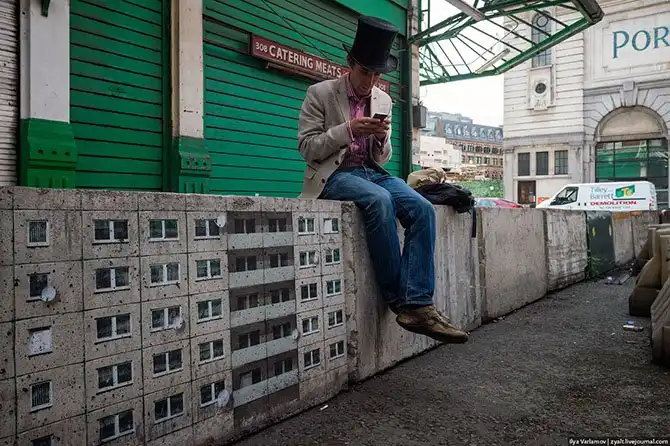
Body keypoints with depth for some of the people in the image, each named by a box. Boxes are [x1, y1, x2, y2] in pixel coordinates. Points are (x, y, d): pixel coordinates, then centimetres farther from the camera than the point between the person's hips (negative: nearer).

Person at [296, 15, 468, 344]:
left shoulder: (383, 100, 14)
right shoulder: (320, 93, 0)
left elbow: (383, 158, 16)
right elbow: (307, 148, -5)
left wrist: (382, 137, -8)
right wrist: (349, 130, -17)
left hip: (372, 172, 5)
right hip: (335, 175, -5)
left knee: (422, 209, -23)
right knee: (380, 201, -36)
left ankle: (419, 305, -27)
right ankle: (399, 301, -25)